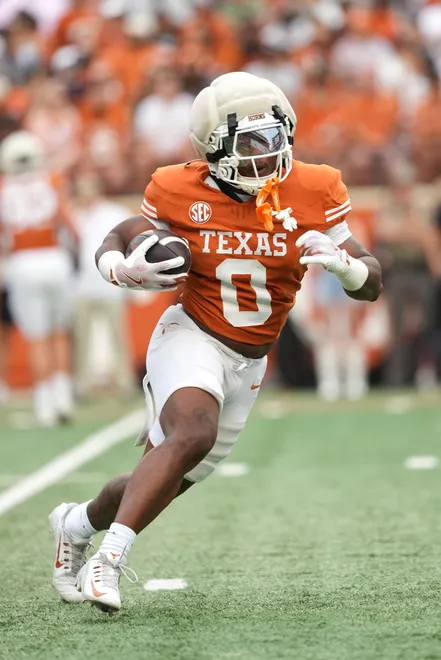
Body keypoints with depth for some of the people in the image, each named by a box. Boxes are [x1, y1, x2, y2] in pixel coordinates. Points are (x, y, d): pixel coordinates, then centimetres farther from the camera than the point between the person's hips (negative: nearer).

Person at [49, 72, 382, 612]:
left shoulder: (313, 193, -7)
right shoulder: (181, 193, -11)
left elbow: (370, 284, -4)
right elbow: (117, 242, 6)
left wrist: (341, 263, -26)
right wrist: (126, 271, -17)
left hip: (247, 364, 4)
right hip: (192, 338, -4)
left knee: (166, 481, 10)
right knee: (194, 434, -33)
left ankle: (77, 523, 38)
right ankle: (110, 557, -27)